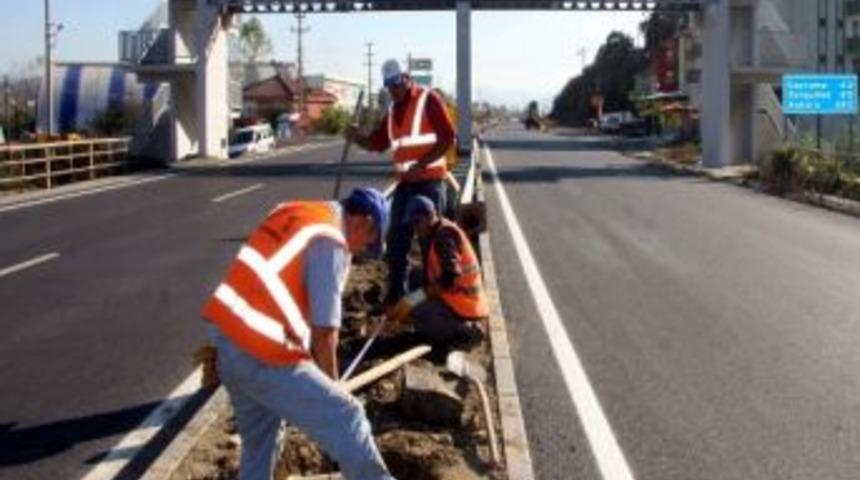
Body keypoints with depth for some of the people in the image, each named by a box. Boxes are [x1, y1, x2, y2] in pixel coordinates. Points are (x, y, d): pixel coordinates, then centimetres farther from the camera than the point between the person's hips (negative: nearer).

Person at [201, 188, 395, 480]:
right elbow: (324, 330, -11)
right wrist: (331, 382, 6)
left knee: (258, 442, 23)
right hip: (261, 356, -9)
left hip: (225, 339, 9)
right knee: (347, 422, -2)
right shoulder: (331, 242, -12)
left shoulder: (293, 213, 14)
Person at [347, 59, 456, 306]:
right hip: (404, 183, 7)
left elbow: (448, 138, -14)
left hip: (429, 181, -7)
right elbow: (379, 143, 17)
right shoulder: (393, 109, 13)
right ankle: (395, 293, 20)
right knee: (396, 240, 9)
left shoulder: (429, 99, -9)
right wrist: (357, 138, -3)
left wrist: (421, 164, -20)